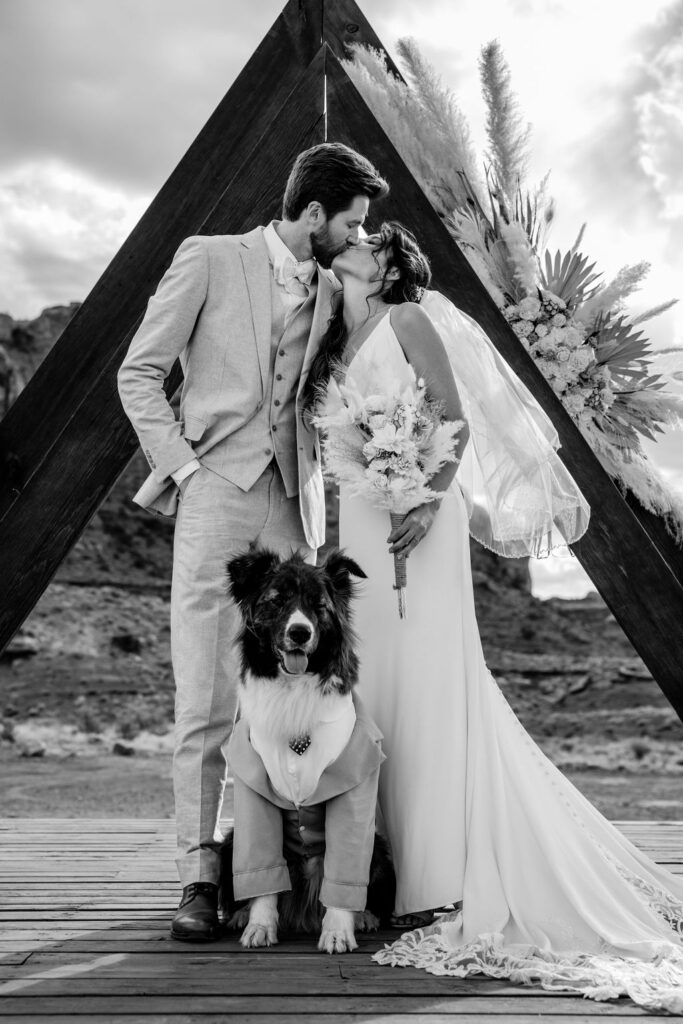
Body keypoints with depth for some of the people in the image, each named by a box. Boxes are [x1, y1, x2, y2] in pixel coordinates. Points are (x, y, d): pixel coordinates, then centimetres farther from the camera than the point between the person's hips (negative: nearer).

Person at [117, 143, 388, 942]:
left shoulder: (330, 290, 16)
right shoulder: (208, 259, 3)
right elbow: (139, 373, 2)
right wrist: (183, 464, -7)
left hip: (293, 504, 4)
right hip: (216, 495, -4)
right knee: (205, 701, -5)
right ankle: (199, 874, 3)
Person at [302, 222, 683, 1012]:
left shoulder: (408, 321, 0)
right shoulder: (336, 344, 20)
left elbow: (454, 424, -10)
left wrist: (430, 503, -22)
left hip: (409, 520, -7)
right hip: (358, 524, 7)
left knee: (423, 686, -7)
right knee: (373, 686, 5)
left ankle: (438, 881, -2)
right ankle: (391, 865, 12)